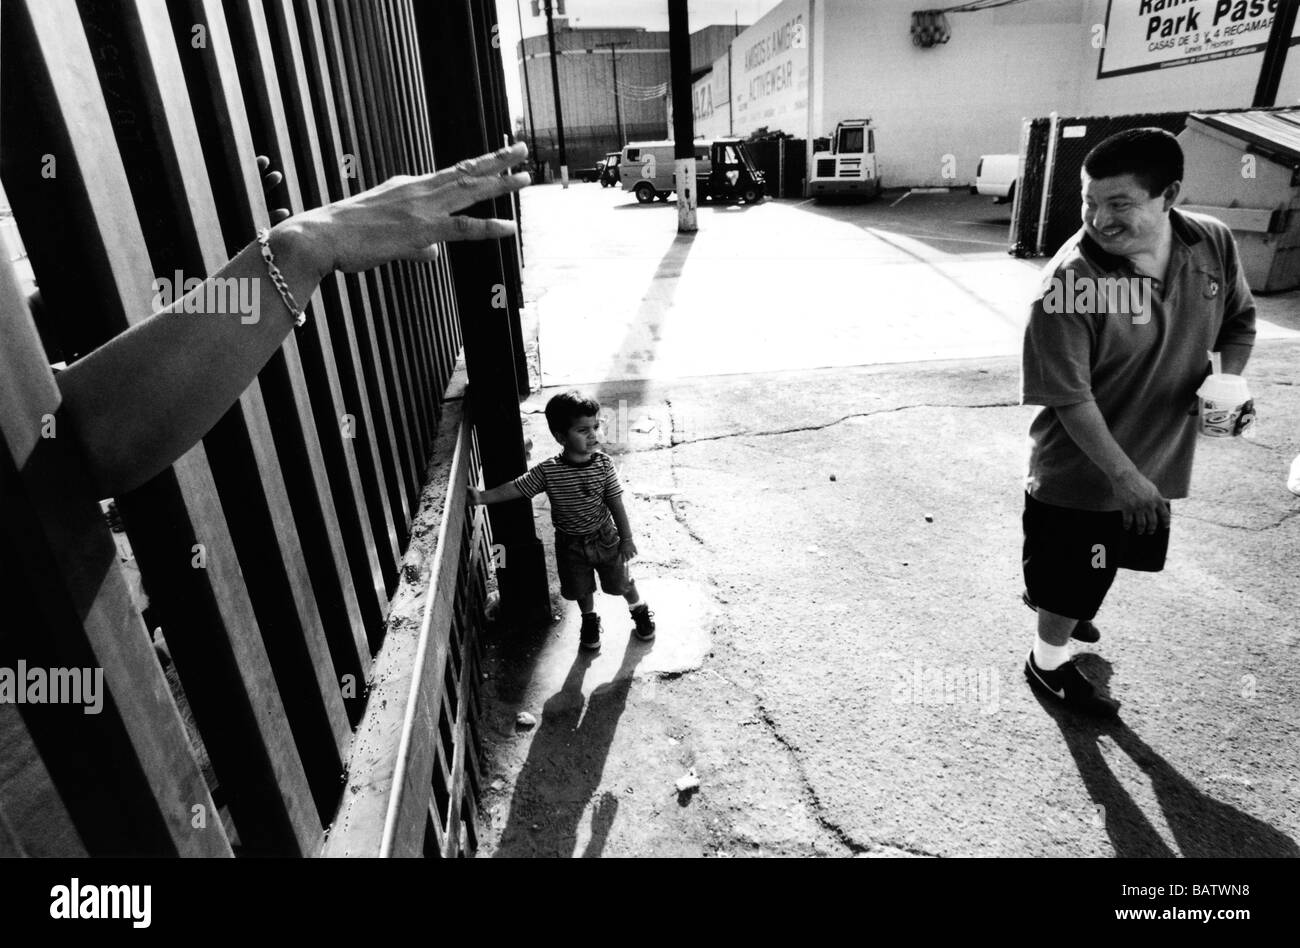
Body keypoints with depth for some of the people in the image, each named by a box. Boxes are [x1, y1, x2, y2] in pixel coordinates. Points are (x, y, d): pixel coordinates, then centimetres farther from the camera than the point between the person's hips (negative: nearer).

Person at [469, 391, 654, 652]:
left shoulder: (603, 464, -19)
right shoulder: (548, 471, -21)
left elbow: (616, 503, -13)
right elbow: (516, 487, -13)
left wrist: (626, 538, -7)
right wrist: (482, 497, -20)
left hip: (605, 538, 0)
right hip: (570, 543, 1)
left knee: (621, 582, 18)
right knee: (582, 590, 21)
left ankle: (640, 611, 47)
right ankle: (590, 620, 50)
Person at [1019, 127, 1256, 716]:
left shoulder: (1214, 244, -8)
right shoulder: (1071, 279, -26)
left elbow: (1239, 320, 11)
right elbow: (1069, 397, -24)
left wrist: (1229, 380, -9)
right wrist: (1124, 476, -24)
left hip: (1159, 458, 6)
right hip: (1081, 469, -6)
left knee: (1099, 564, 27)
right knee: (1071, 576, 11)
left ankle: (1047, 596, 57)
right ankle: (1050, 662, 36)